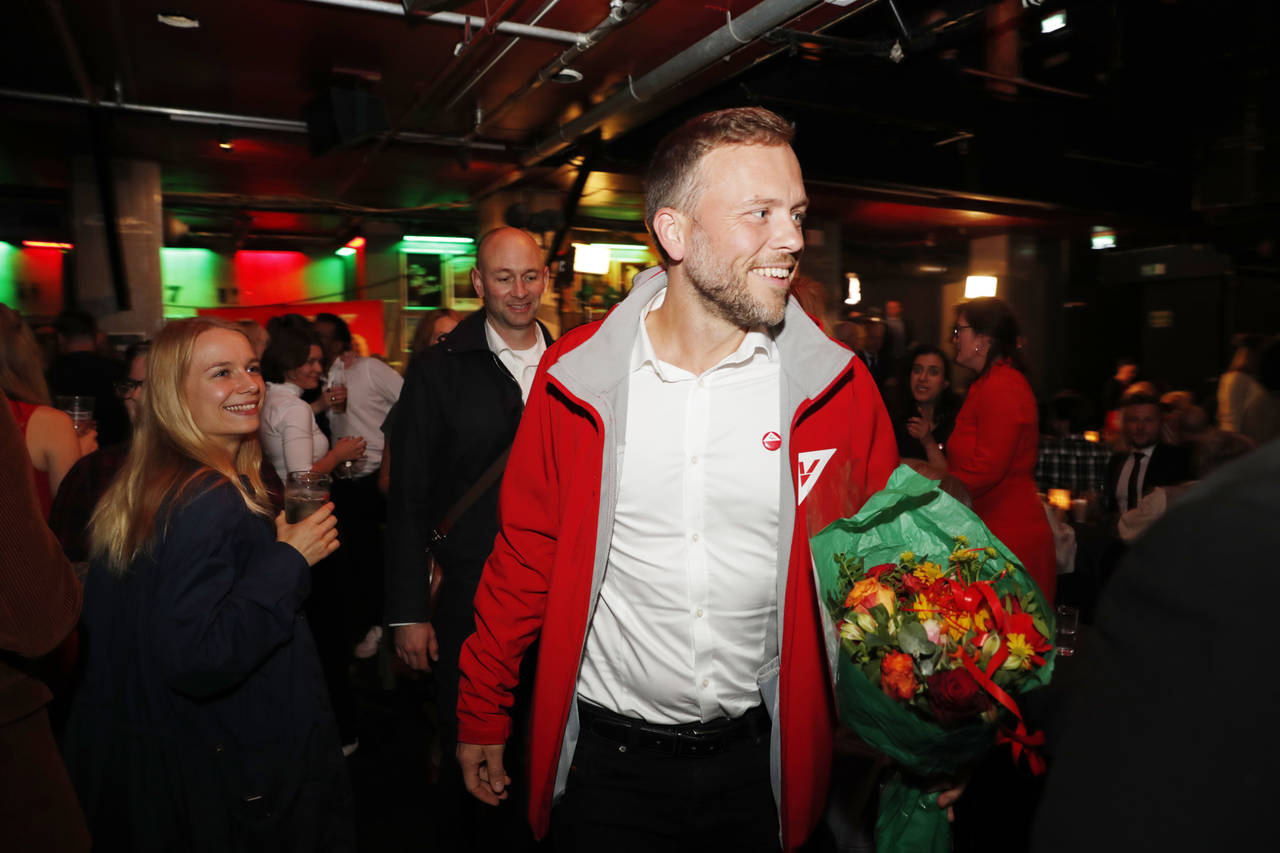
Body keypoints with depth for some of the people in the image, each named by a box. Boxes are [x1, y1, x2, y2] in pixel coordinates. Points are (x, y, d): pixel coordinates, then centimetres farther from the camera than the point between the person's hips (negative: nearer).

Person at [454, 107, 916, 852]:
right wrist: (483, 712, 4)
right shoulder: (577, 376, -11)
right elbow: (526, 553, -2)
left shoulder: (839, 386, -9)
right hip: (606, 756, 0)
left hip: (758, 755, 1)